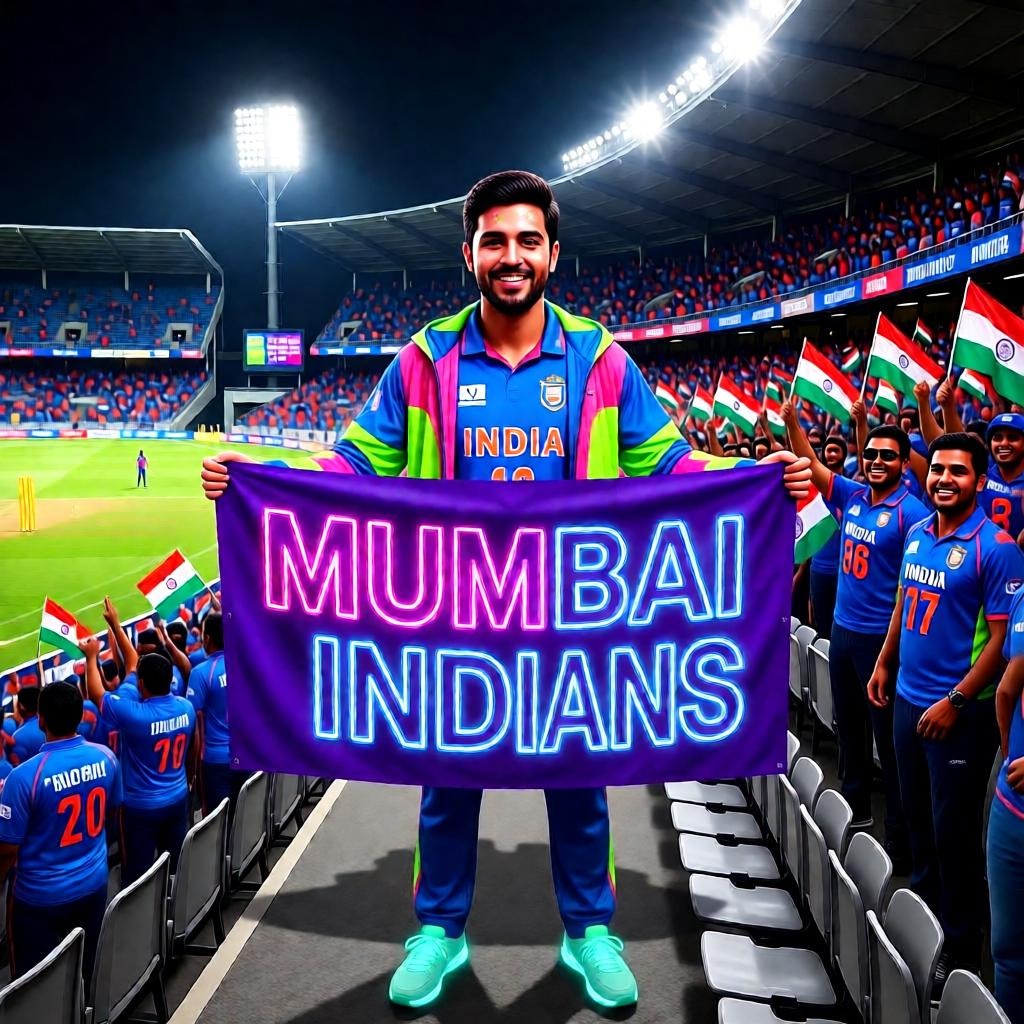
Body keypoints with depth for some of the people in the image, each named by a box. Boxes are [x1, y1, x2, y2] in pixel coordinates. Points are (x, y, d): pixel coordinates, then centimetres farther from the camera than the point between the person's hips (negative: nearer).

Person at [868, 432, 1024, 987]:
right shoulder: (917, 533, 5)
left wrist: (955, 702, -18)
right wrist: (885, 663, 16)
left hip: (958, 711, -6)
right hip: (908, 698, 6)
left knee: (952, 829, 3)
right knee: (916, 815, 19)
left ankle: (959, 948, 19)